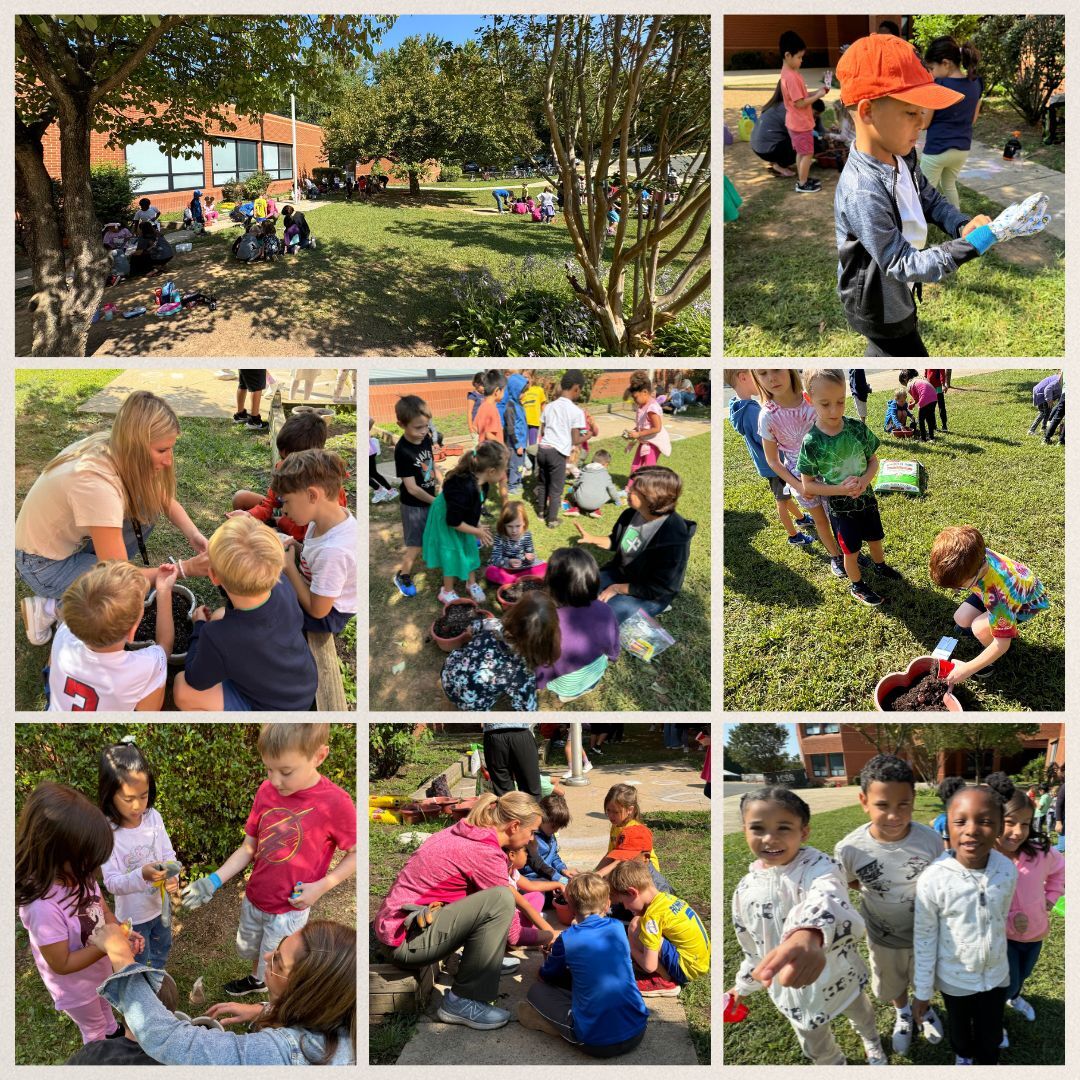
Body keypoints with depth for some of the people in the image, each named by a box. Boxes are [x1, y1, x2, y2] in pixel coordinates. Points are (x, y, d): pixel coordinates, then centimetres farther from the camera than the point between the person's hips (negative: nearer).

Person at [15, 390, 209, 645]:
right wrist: (185, 568, -27)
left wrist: (194, 536, -18)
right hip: (43, 564, -8)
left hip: (72, 540, 8)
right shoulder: (95, 483, -37)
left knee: (147, 511, -7)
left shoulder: (117, 449, -14)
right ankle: (50, 608, -4)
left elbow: (167, 502, 0)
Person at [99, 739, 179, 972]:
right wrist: (141, 876, -44)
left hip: (161, 904, 5)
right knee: (138, 960, 19)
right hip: (133, 913, -4)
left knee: (162, 948, 30)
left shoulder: (153, 817, -15)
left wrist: (172, 878, -30)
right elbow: (112, 883, -26)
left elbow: (168, 854, -9)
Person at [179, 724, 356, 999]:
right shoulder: (267, 790, -11)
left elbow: (356, 853, -13)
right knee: (251, 952, 30)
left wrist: (321, 886, -22)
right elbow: (249, 848, -1)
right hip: (253, 899, 5)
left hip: (289, 908, -5)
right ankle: (256, 980, 61)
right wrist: (214, 881, -11)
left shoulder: (335, 802, -26)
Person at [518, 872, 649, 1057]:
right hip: (636, 1034, 4)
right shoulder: (617, 928, 6)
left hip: (595, 1043, -4)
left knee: (536, 991, 14)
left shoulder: (567, 939, -4)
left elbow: (548, 975, 17)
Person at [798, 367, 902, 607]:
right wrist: (840, 489, -27)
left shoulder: (858, 428, -14)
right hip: (840, 508, -3)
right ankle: (858, 586, 39)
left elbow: (873, 461, -2)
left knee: (875, 539, 25)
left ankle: (880, 566, 54)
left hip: (866, 498, 4)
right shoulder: (811, 443, -23)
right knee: (851, 551, 14)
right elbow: (808, 485, -16)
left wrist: (864, 480, -22)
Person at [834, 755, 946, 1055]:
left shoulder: (931, 840, -28)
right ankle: (903, 1014, 59)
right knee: (894, 985, 27)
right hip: (883, 937, 0)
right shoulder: (849, 849, -29)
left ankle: (925, 1009, 60)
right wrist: (880, 893, -14)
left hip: (925, 932, 0)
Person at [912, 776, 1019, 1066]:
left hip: (996, 974, 2)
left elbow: (1002, 918, 1)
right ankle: (964, 1057, 55)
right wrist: (922, 991, -8)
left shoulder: (1007, 870, -19)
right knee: (959, 1028, 24)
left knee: (991, 1036, 19)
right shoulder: (933, 879, -28)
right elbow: (924, 938, -16)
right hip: (955, 978, -2)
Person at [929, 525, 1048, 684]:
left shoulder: (997, 595, -46)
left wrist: (967, 669, -30)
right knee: (961, 618, -9)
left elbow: (1002, 644, -35)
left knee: (981, 628, -28)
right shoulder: (975, 556, -31)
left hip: (1028, 601, -6)